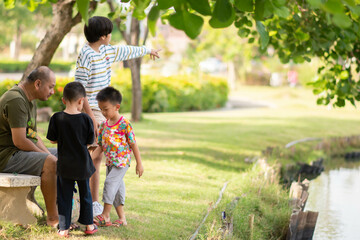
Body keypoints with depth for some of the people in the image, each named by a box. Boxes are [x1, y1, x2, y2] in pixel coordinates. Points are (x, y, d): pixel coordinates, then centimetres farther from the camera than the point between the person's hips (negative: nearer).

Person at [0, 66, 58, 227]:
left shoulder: (30, 101, 13)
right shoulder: (16, 100, -21)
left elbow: (33, 135, 16)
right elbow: (19, 141, -25)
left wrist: (47, 153, -1)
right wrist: (45, 154, -12)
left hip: (21, 152, 11)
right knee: (50, 163, -28)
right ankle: (52, 218, -22)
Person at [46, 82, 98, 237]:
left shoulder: (57, 119, -11)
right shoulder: (86, 119, -11)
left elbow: (52, 140, -2)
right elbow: (89, 141, -2)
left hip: (65, 165, 0)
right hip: (83, 164, 0)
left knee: (64, 196, 8)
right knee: (85, 194, 17)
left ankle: (64, 228, 9)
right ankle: (89, 225, 25)